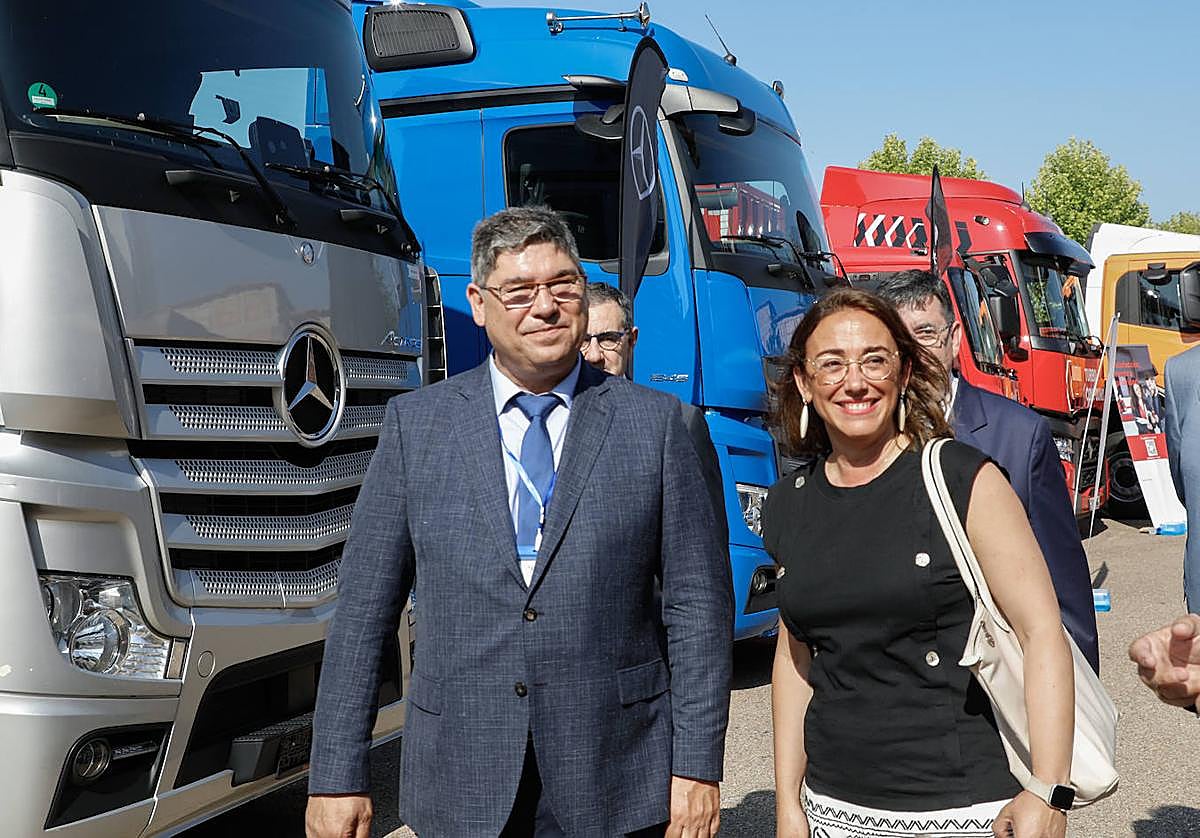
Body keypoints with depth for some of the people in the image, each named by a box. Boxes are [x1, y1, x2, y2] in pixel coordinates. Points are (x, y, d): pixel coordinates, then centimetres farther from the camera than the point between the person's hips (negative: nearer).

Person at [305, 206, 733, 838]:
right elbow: (363, 607, 1)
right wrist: (337, 776, -2)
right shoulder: (415, 423, 1)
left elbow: (697, 602, -1)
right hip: (460, 787, 1)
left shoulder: (654, 422, -1)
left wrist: (697, 768, -5)